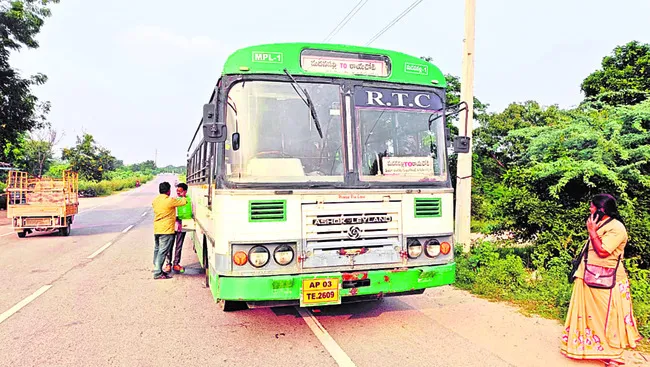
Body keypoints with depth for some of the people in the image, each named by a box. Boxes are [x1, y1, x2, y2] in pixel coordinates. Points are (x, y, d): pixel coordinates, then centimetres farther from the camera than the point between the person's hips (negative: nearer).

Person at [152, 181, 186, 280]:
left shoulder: (155, 200, 9)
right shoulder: (170, 201, -14)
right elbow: (184, 202, -4)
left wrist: (174, 218, 29)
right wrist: (183, 197, 19)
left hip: (156, 230, 8)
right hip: (166, 230, -8)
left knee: (157, 250, 15)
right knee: (163, 251, -6)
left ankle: (157, 269, 24)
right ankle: (158, 273, -7)